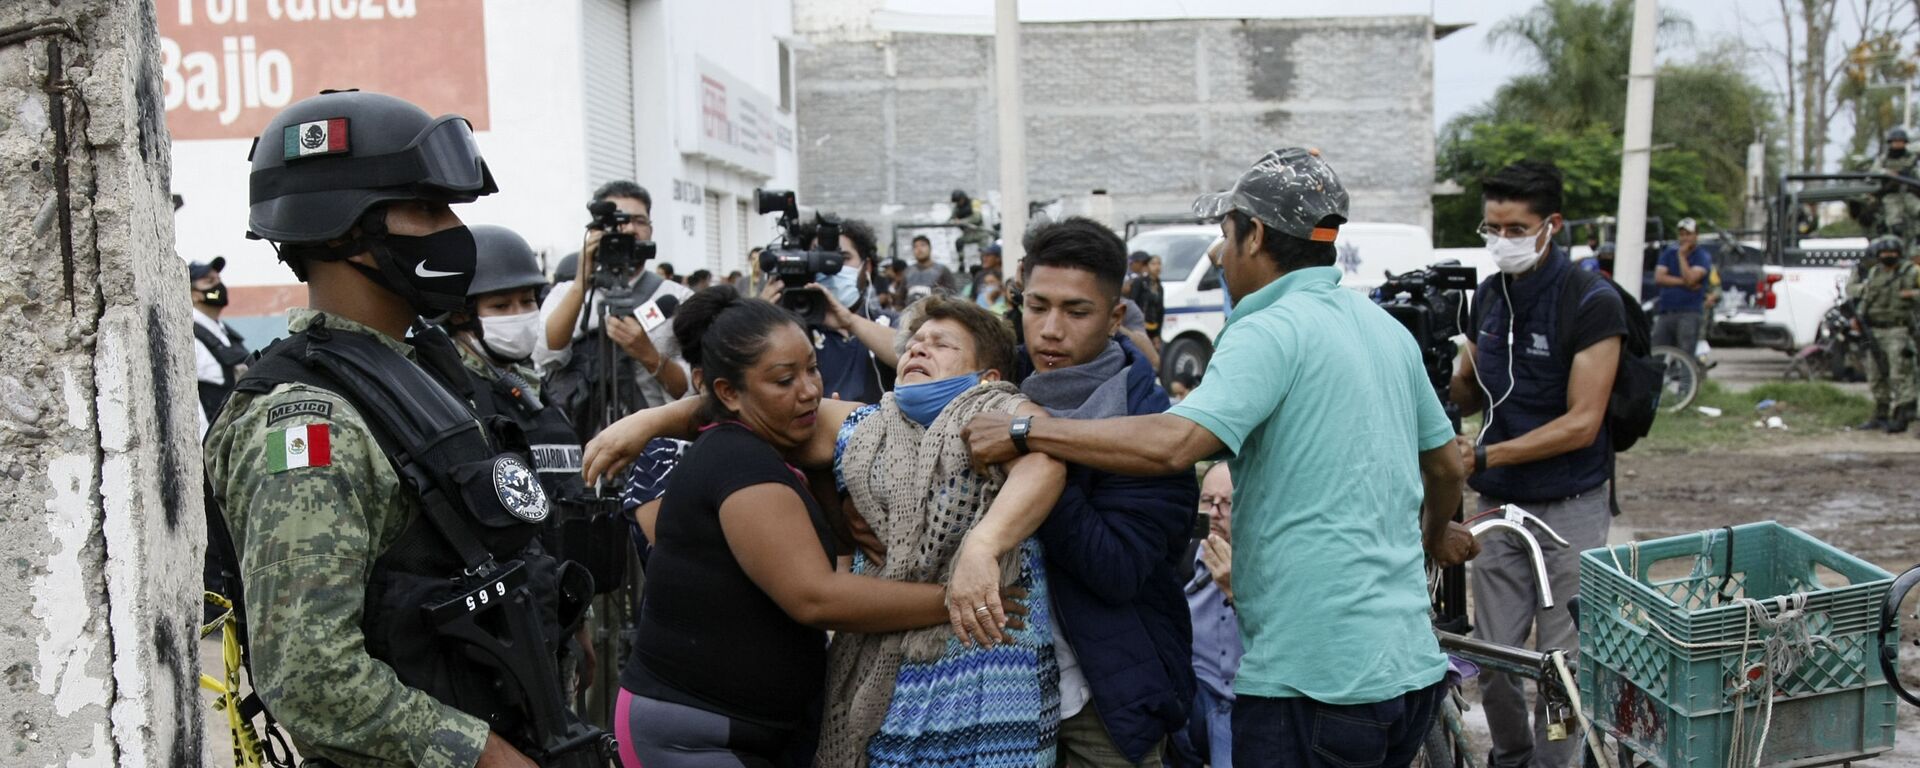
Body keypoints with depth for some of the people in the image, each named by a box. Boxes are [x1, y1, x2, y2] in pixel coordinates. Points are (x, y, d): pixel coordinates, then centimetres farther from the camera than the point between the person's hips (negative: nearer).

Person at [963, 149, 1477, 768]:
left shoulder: (1271, 331, -15)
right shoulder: (1387, 328, 12)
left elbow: (1173, 443, -29)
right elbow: (1446, 463, 22)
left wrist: (1022, 433, -21)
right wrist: (1437, 534, 43)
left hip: (1317, 679, -9)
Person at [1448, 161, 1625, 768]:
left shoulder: (1592, 303, -13)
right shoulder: (1488, 296, 5)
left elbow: (1581, 423, -17)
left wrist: (1481, 455, -22)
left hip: (1570, 508, -5)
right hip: (1500, 505, 5)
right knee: (1493, 659, 8)